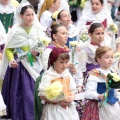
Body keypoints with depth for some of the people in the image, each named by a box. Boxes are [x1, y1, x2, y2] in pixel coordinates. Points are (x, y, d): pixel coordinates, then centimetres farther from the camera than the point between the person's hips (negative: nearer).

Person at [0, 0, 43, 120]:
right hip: (19, 67, -3)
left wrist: (38, 52, -5)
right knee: (20, 95, -5)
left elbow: (42, 47, 16)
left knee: (35, 94, 1)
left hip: (34, 66, 3)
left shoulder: (37, 30, 3)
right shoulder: (15, 31, -6)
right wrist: (11, 60, -19)